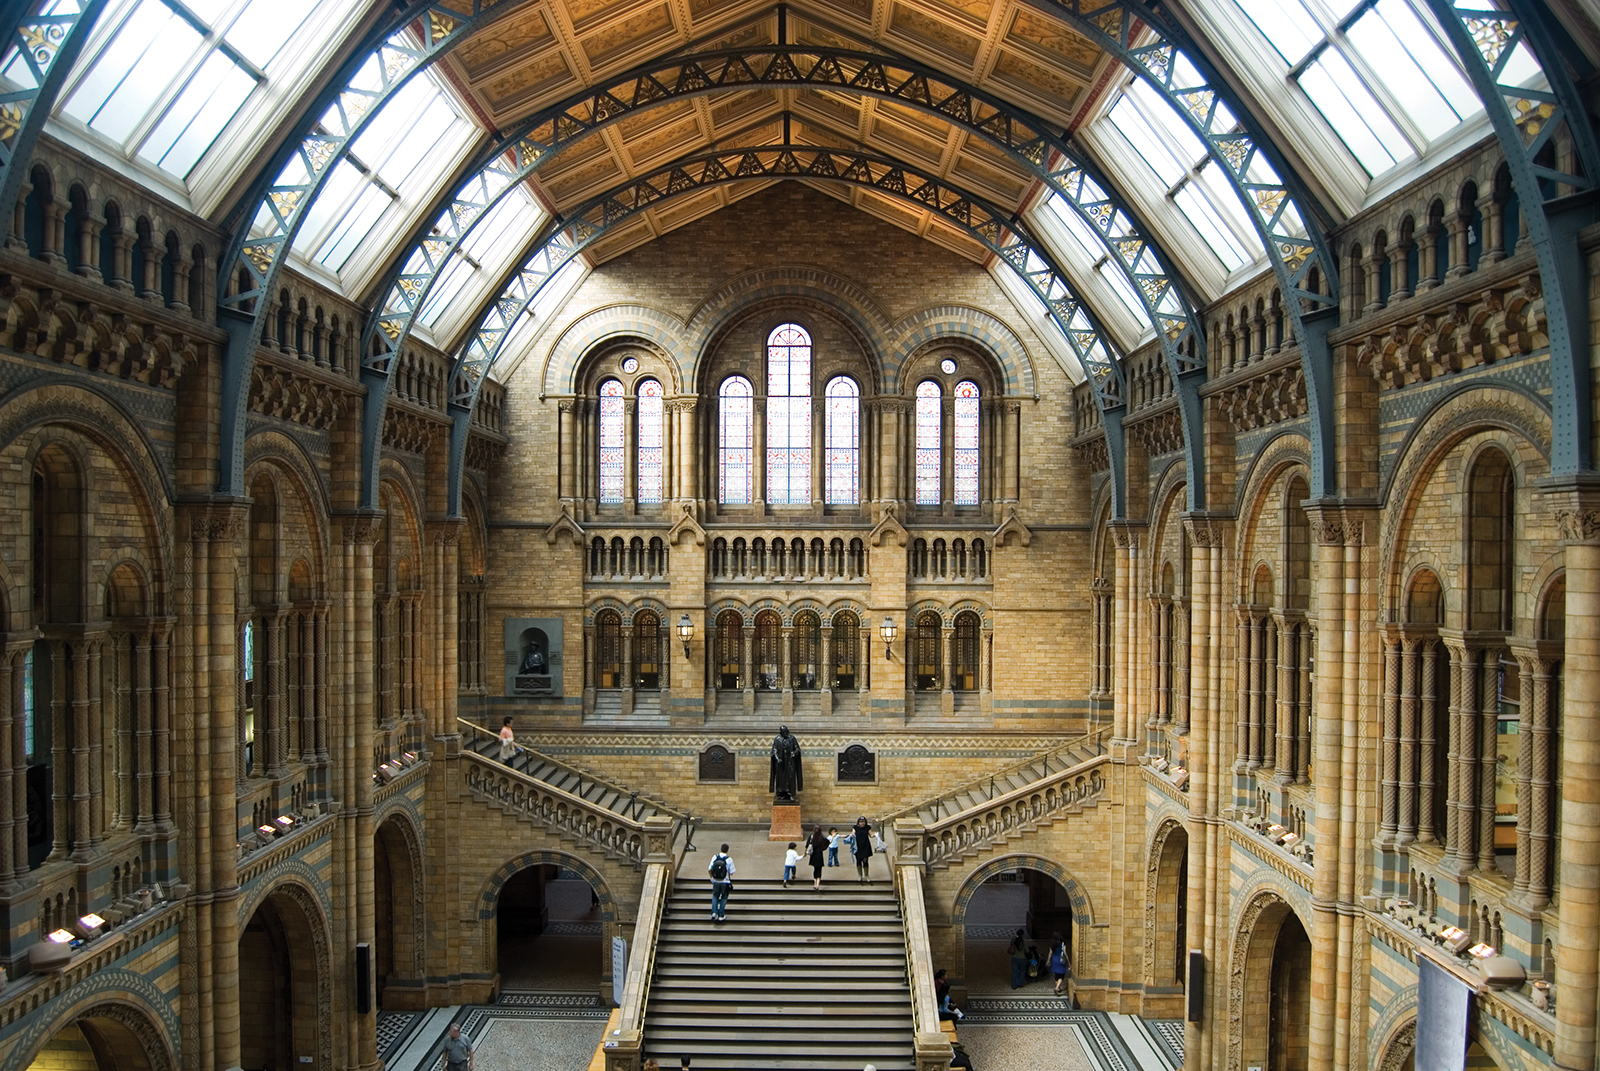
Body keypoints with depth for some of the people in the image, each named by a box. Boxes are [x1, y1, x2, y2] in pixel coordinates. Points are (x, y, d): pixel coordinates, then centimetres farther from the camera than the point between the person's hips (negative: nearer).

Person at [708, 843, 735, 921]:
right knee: (723, 898, 17)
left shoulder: (715, 857, -6)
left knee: (715, 897, 22)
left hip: (716, 882, 2)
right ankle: (721, 915, 20)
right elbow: (731, 873, -11)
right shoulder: (729, 859, -14)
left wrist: (712, 877, 15)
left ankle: (714, 912, 6)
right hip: (725, 882, -2)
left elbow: (709, 870, -3)